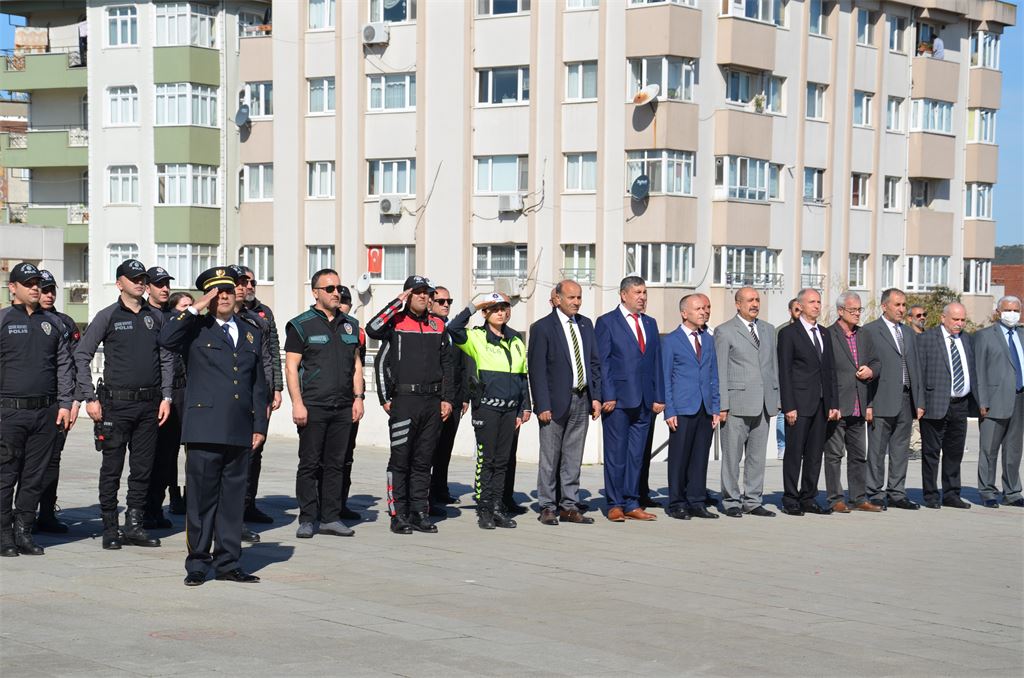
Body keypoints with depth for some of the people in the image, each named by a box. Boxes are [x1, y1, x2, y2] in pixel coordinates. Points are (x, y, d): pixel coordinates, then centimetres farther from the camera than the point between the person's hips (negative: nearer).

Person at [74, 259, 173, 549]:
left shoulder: (155, 317, 11)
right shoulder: (108, 316, 0)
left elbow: (166, 359, 14)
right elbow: (81, 356, 0)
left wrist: (166, 397, 5)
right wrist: (90, 398, -6)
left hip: (149, 403, 3)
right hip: (117, 404, -3)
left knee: (143, 468, 6)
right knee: (112, 468, 0)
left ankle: (134, 525, 13)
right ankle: (110, 529, 7)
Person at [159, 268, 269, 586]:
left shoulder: (251, 334, 18)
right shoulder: (196, 329, 4)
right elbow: (166, 339, -18)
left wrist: (260, 425, 13)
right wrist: (195, 309, -14)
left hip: (239, 432, 4)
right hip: (204, 429, -4)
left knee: (233, 497, 8)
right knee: (201, 497, 0)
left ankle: (228, 562, 16)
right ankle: (197, 563, 8)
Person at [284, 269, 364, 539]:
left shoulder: (350, 324, 15)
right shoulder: (301, 325, -1)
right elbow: (291, 367, -5)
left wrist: (358, 397, 8)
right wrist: (297, 403, -13)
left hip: (343, 407, 5)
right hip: (313, 406, -5)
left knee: (336, 464, 7)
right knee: (310, 464, -1)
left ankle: (330, 518, 13)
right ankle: (307, 520, 4)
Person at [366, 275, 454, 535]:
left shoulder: (437, 325, 13)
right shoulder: (396, 321, 1)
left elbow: (447, 364, 16)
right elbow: (372, 329, -21)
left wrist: (447, 399, 9)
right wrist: (397, 302, -15)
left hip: (433, 401, 4)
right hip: (404, 399, -4)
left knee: (424, 461, 9)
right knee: (401, 460, -2)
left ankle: (419, 513, 14)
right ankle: (398, 515, 3)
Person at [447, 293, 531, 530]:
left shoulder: (516, 341, 15)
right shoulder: (477, 337, 0)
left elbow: (523, 376, 18)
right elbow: (453, 329, -19)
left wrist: (525, 408, 13)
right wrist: (473, 307, -17)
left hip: (510, 409, 5)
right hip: (486, 407, -5)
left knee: (502, 461, 8)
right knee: (486, 459, -4)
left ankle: (497, 509, 13)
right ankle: (484, 510, 1)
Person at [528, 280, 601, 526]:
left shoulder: (586, 325, 11)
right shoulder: (542, 328, -7)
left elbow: (594, 362, 14)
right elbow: (536, 370, -9)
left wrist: (596, 396, 6)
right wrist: (542, 405, -14)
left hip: (581, 400, 5)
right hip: (556, 402, -5)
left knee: (573, 457, 9)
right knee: (550, 457, 1)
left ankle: (569, 507, 14)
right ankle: (548, 508, 8)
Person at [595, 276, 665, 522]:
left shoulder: (650, 324, 16)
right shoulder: (606, 322, 0)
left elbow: (656, 362, 15)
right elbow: (602, 362, -5)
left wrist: (659, 397, 8)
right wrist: (607, 396, -12)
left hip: (644, 400, 5)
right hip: (618, 399, -5)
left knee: (636, 455, 7)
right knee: (615, 454, -1)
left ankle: (631, 504, 12)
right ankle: (615, 505, 5)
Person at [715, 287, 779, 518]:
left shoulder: (768, 330, 16)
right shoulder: (724, 332, -1)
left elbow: (774, 365, 18)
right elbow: (720, 371, -4)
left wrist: (776, 399, 11)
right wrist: (722, 405, -10)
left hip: (763, 404, 5)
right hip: (737, 402, -5)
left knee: (757, 456, 9)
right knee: (732, 455, -2)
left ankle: (753, 501, 16)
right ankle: (731, 501, 6)